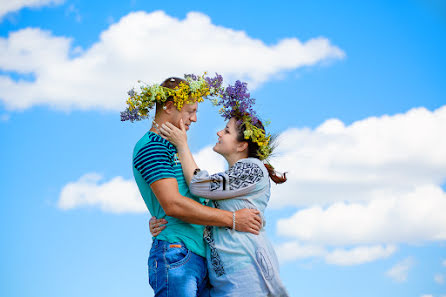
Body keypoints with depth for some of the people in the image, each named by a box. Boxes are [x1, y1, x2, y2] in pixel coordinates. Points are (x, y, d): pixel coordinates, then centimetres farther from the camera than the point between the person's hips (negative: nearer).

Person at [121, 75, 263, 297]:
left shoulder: (172, 147, 24)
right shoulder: (151, 146, -8)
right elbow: (173, 205, -18)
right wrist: (232, 219, -14)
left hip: (199, 259, 9)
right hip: (176, 255, -9)